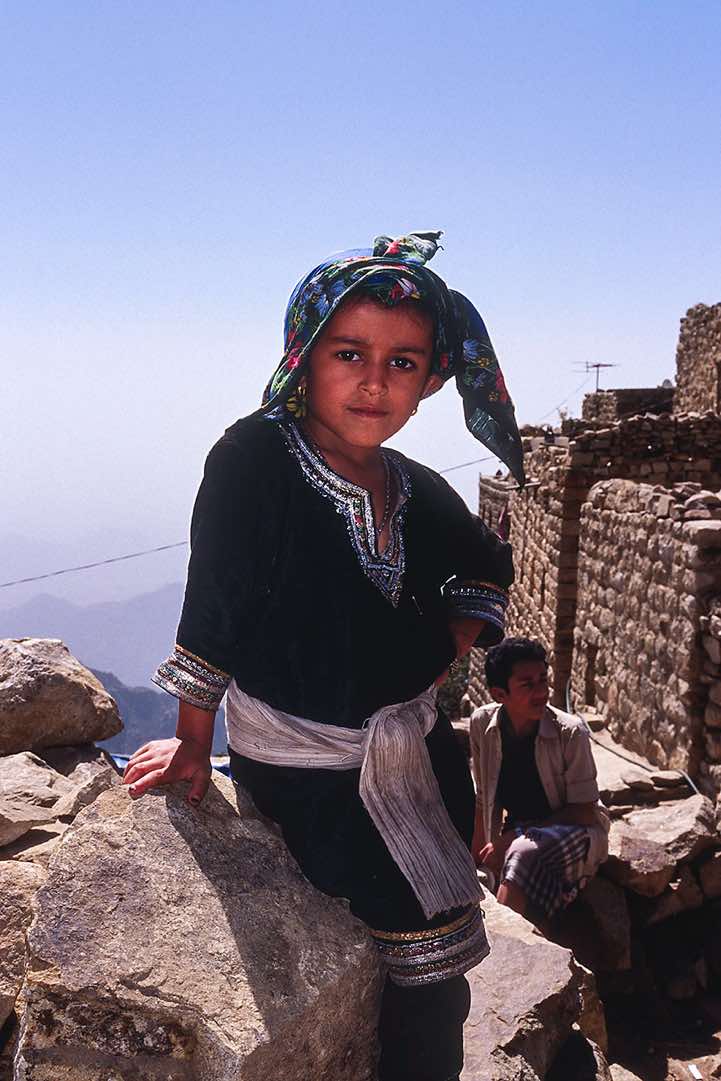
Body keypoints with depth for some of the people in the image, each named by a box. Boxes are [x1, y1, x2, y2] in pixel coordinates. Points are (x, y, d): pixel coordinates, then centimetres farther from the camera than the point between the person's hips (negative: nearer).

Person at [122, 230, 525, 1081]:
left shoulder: (419, 491, -3)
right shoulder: (254, 459, -20)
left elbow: (486, 569, 16)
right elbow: (212, 604, -14)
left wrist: (447, 655, 2)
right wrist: (193, 743, -6)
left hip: (415, 750, 6)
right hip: (303, 769, -5)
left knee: (434, 985, 20)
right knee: (430, 990, 2)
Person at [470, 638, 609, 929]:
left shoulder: (569, 732, -20)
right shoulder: (483, 723, -10)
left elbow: (584, 811, -15)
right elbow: (484, 798, 2)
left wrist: (514, 838, -21)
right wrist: (476, 859, 1)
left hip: (575, 830, -3)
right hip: (519, 832, 4)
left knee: (524, 853, -34)